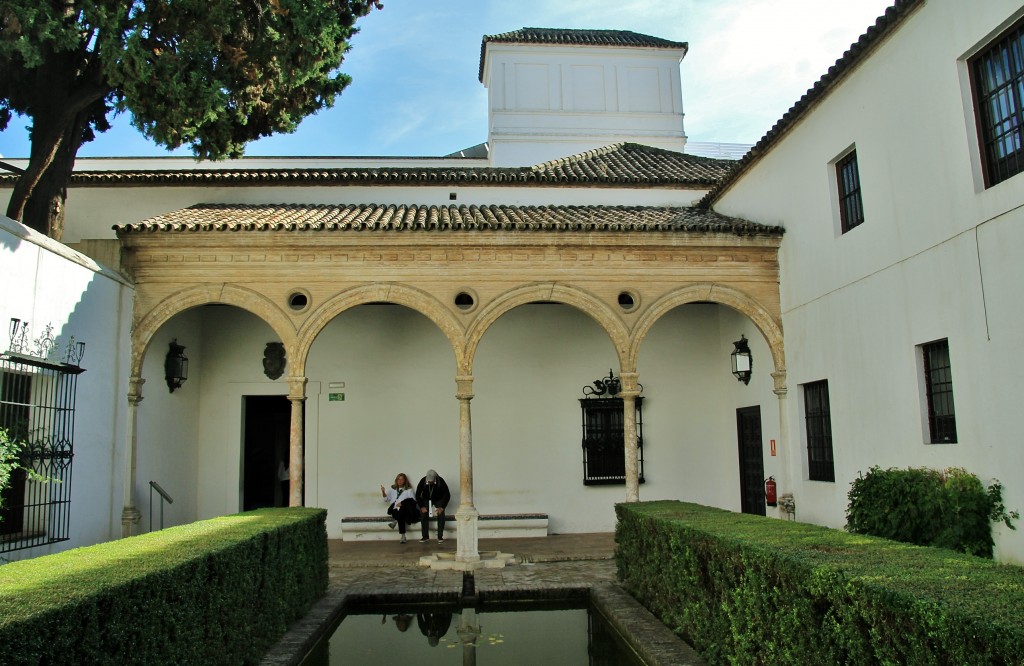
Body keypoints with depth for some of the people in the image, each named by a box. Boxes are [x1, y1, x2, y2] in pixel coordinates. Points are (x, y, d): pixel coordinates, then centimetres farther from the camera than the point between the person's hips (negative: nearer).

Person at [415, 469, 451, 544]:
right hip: (426, 499, 1)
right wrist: (421, 506, -24)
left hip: (438, 500, -1)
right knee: (423, 513, -22)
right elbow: (418, 495, -14)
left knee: (441, 513, -25)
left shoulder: (440, 481, -27)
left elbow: (447, 495, -22)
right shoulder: (422, 481, -23)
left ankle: (440, 536, -19)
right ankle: (425, 536, -14)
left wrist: (442, 507, -30)